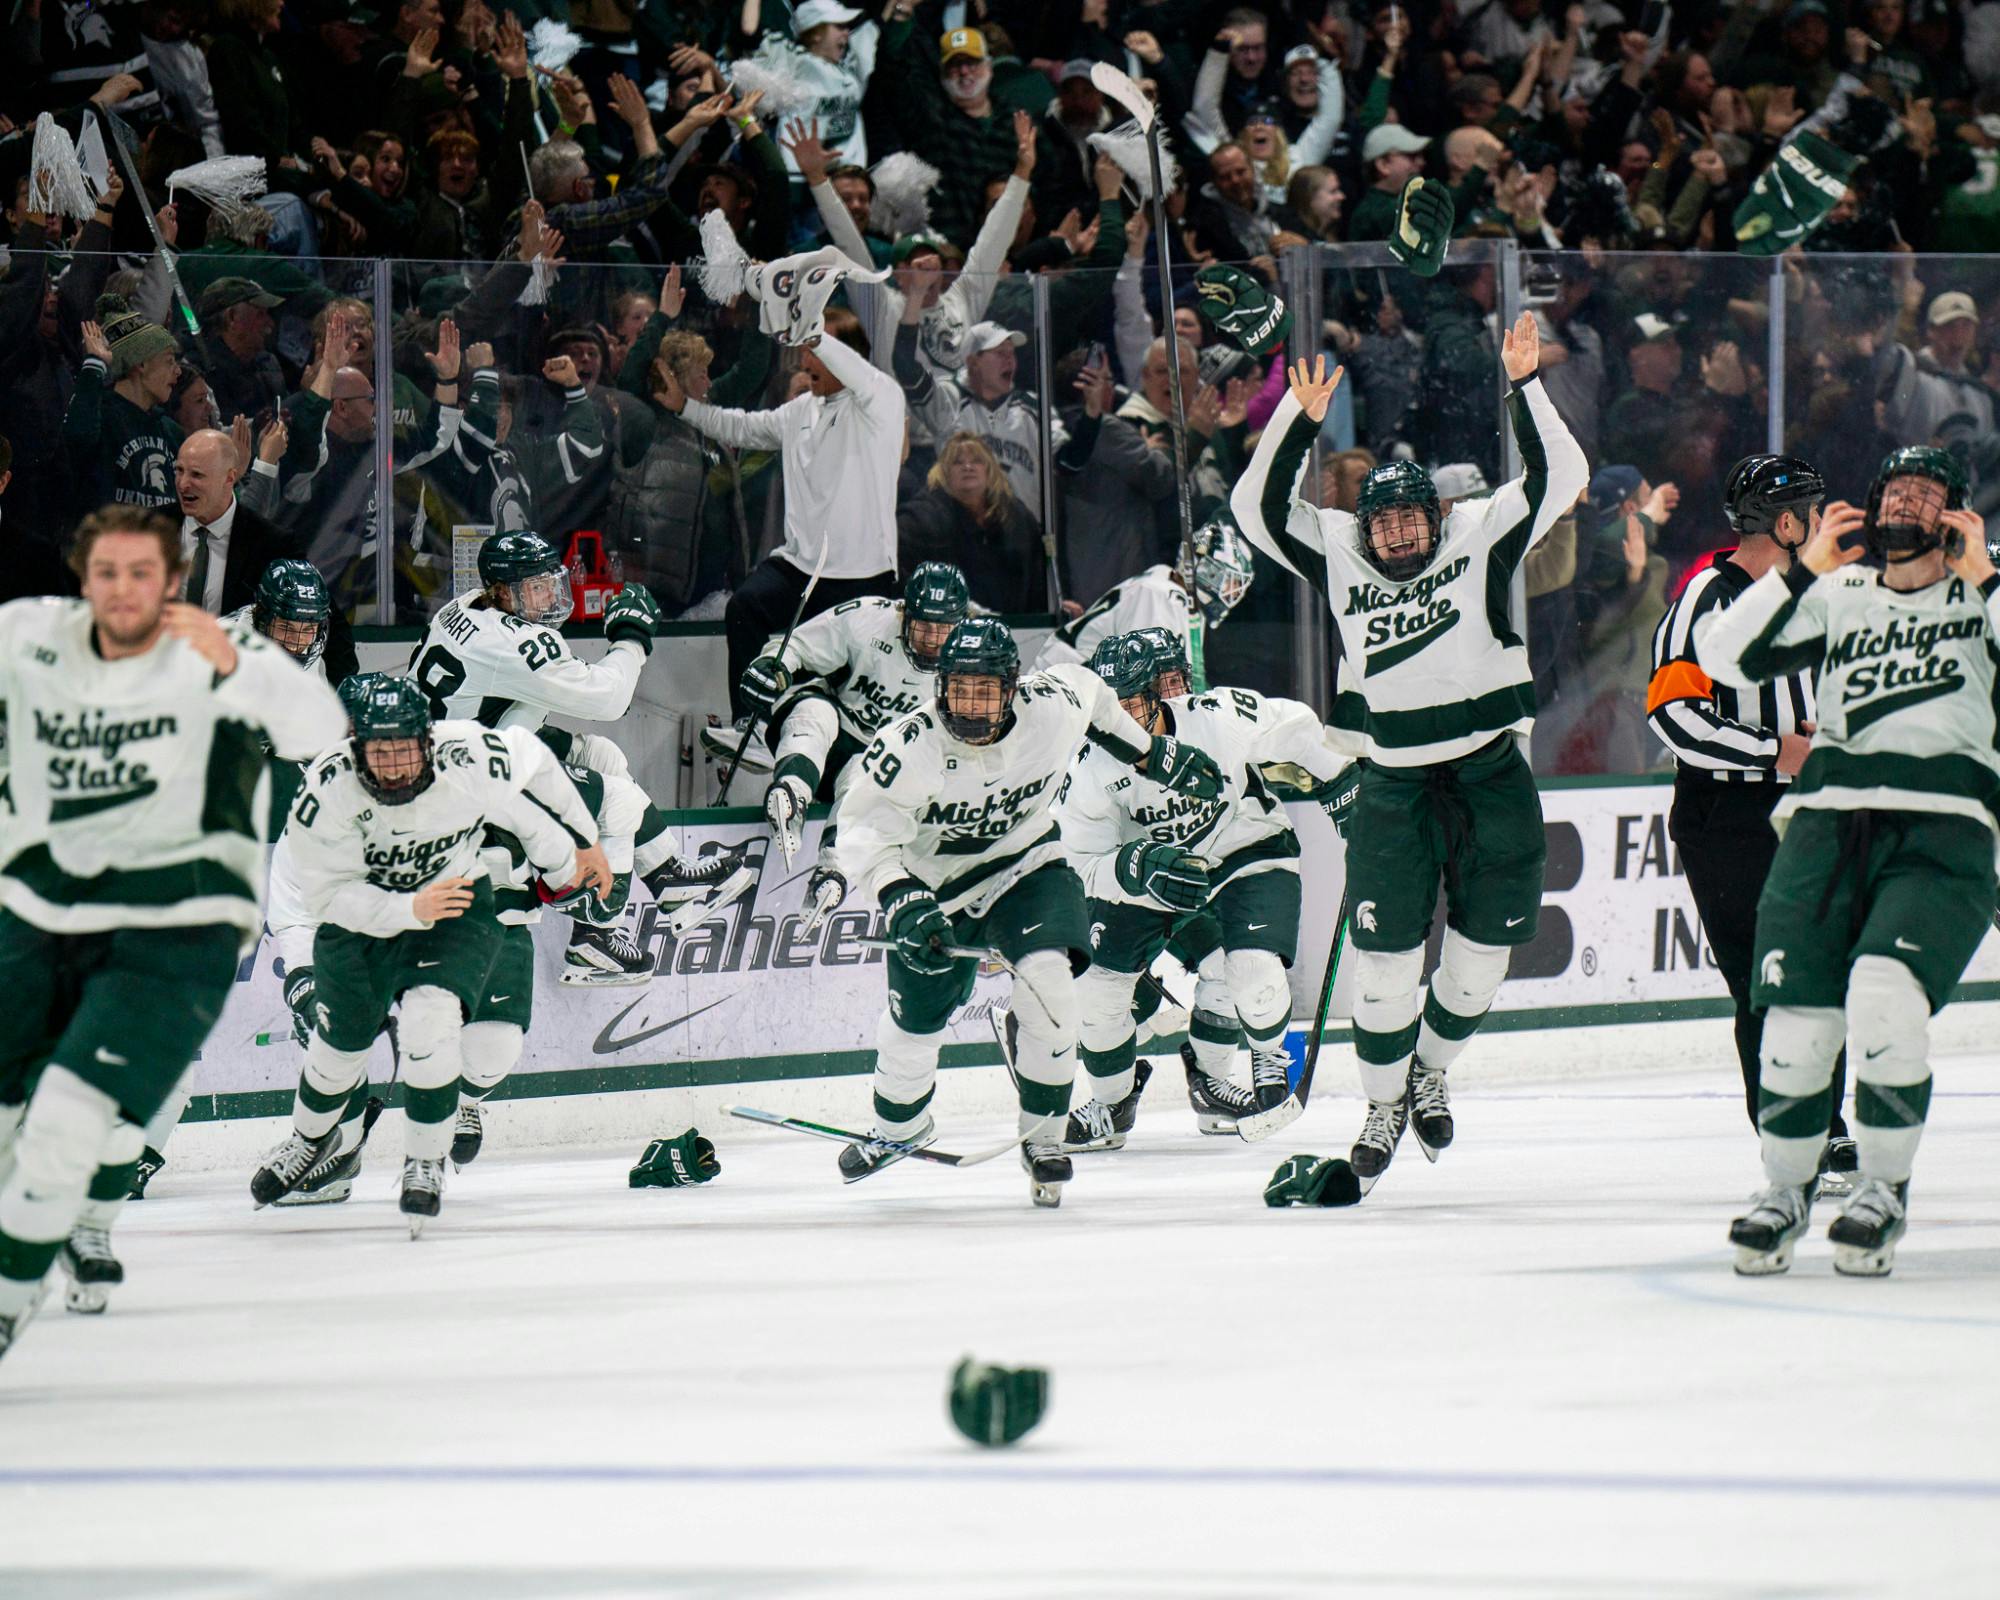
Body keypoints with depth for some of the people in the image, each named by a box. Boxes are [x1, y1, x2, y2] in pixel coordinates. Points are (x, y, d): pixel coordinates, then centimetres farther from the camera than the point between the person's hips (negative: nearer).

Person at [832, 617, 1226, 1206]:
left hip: (1026, 868, 0)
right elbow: (864, 833, -28)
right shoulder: (911, 748, -29)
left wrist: (1155, 755, 12)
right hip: (935, 886, 0)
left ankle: (1043, 1139, -6)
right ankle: (899, 1126, 44)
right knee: (915, 1018, 9)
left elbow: (1091, 695, 3)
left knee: (1048, 981, -24)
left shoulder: (1054, 705, -22)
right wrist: (904, 904, -43)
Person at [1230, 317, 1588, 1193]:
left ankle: (1429, 1071, 30)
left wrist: (1523, 387, -19)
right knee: (1386, 955, -2)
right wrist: (1301, 419, -17)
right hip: (1393, 783, 0)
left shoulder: (1480, 537, -3)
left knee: (1486, 941, 5)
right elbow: (1259, 508, -7)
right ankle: (1383, 1104, 15)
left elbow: (1558, 478, -9)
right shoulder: (1338, 558, 0)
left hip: (1489, 772, 0)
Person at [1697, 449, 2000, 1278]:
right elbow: (1722, 658, 6)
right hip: (1829, 821, 3)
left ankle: (1884, 1190, -7)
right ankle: (1785, 1190, 16)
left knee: (1884, 995, -24)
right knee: (1797, 1015, -6)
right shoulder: (1839, 596, 15)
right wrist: (1803, 570, 0)